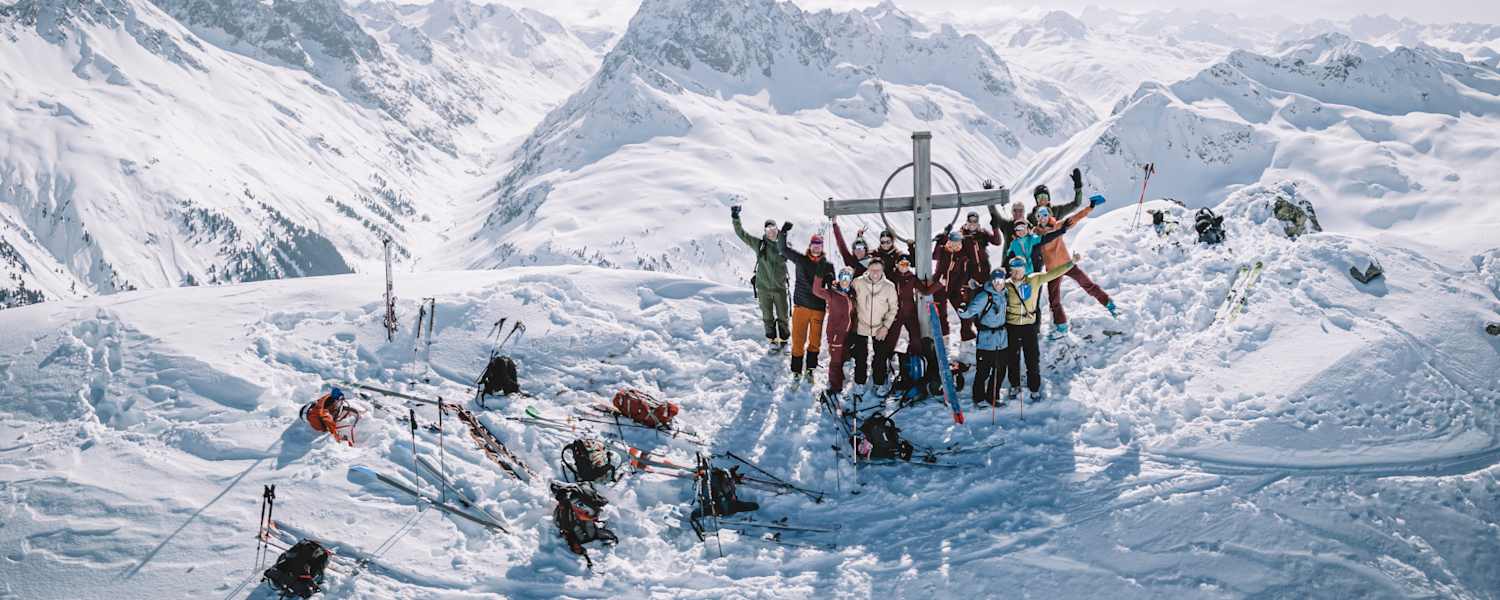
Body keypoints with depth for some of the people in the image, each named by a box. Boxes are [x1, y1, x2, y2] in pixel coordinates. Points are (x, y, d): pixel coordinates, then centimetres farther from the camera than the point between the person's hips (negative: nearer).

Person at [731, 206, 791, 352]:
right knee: (768, 317, 10)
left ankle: (783, 340, 22)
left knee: (782, 316, 7)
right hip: (763, 287, 0)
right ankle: (772, 340, 24)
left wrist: (782, 234, -32)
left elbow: (782, 253, -23)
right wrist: (735, 218, -13)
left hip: (779, 287, 0)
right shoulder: (759, 244, -1)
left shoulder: (784, 244, -1)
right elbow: (741, 233, -2)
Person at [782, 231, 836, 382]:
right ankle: (797, 371, 9)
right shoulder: (801, 260, 2)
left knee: (815, 341, 9)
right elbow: (783, 249, -1)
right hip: (801, 306, -1)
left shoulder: (828, 265, 5)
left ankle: (809, 369, 23)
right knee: (798, 339, -1)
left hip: (818, 308, 1)